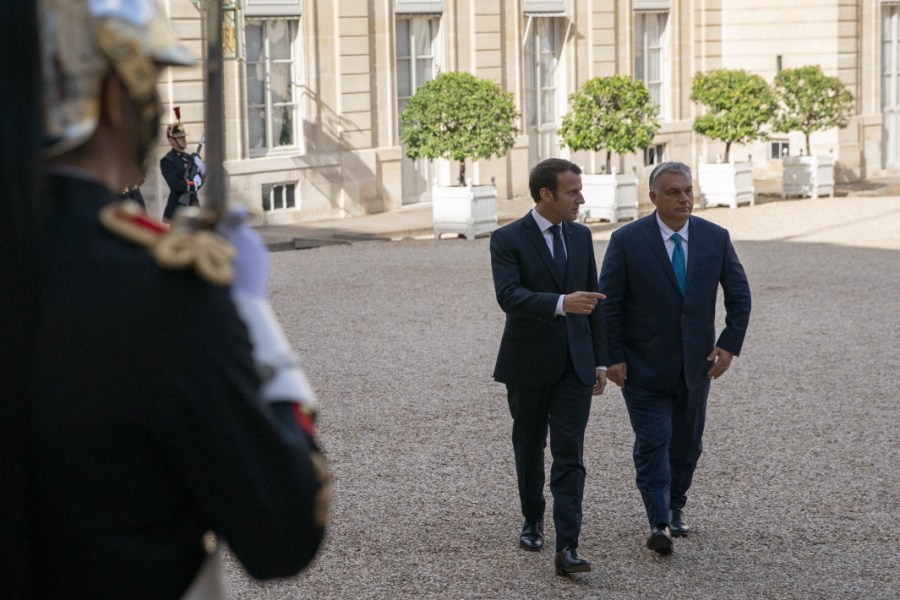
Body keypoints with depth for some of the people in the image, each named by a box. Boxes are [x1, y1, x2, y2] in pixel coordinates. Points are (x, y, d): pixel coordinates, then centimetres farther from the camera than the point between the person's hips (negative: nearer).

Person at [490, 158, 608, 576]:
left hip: (574, 365, 2)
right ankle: (533, 521, 36)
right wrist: (561, 303, -38)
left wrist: (599, 360, 11)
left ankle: (567, 548, -12)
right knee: (529, 449, 14)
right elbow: (509, 296, -24)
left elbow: (592, 300, 13)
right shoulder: (508, 240, -9)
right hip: (528, 365, -2)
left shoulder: (581, 236, 7)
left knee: (569, 456, -7)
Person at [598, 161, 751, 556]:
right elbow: (609, 304, -6)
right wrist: (613, 357, -10)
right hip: (643, 366, -3)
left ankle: (675, 508, 32)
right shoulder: (627, 241, -10)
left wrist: (730, 344, -3)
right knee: (653, 442, -9)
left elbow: (739, 295, 7)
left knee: (687, 442, 13)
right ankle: (659, 524, -8)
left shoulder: (715, 238, -1)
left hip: (695, 363, 4)